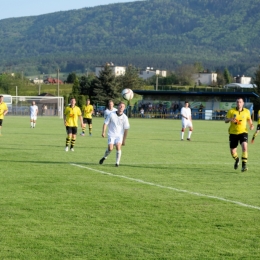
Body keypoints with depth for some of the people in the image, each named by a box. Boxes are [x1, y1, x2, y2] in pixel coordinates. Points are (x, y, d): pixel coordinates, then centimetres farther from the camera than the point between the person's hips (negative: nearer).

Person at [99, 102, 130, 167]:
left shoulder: (125, 117, -2)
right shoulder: (112, 115, -5)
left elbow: (126, 129, 3)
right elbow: (105, 123, 1)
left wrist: (124, 140, 3)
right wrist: (103, 132, -12)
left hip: (119, 135, 1)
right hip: (111, 134, -1)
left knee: (118, 147, -19)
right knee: (110, 148, -14)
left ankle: (117, 162, -5)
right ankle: (104, 157, 17)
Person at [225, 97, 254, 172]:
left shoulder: (247, 111, 1)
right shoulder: (231, 111, -3)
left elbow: (249, 119, 18)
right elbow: (225, 120, 1)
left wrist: (251, 125, -2)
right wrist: (230, 119, -21)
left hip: (243, 132, -1)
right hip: (233, 133, 1)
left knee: (244, 147, -25)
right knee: (232, 151, 5)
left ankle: (244, 165, -20)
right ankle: (237, 159, 41)